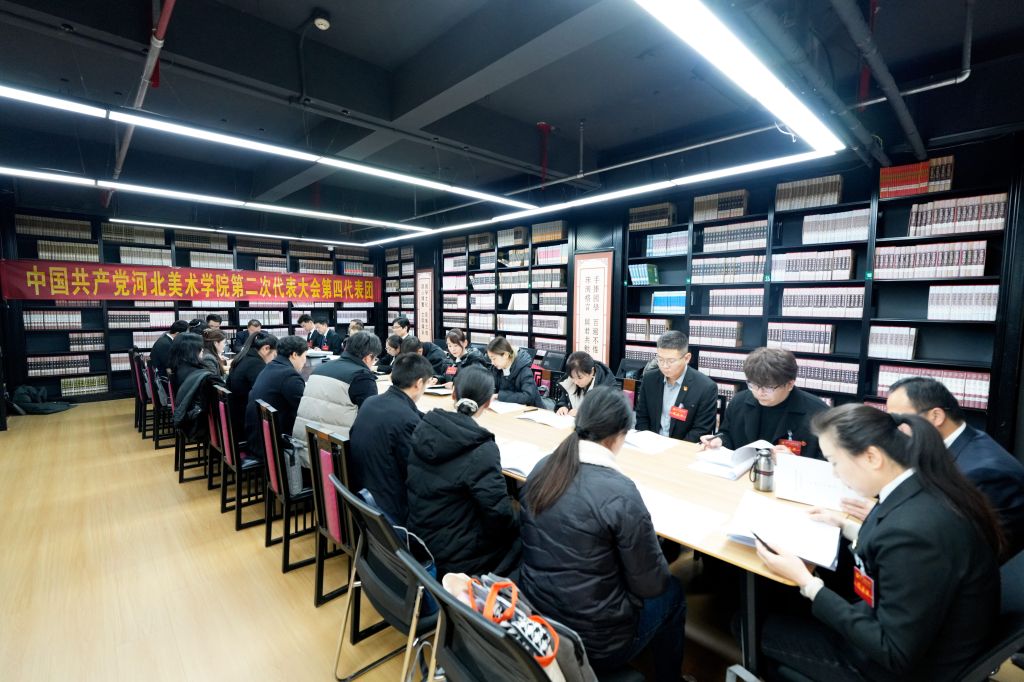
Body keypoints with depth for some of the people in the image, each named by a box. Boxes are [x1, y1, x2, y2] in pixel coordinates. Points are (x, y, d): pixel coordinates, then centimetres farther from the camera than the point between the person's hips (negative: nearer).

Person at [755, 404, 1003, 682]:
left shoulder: (913, 532, -36)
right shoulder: (925, 489, -9)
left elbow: (896, 654, -25)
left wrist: (806, 582, -22)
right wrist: (847, 526, 12)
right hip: (920, 630, 8)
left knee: (763, 627, 5)